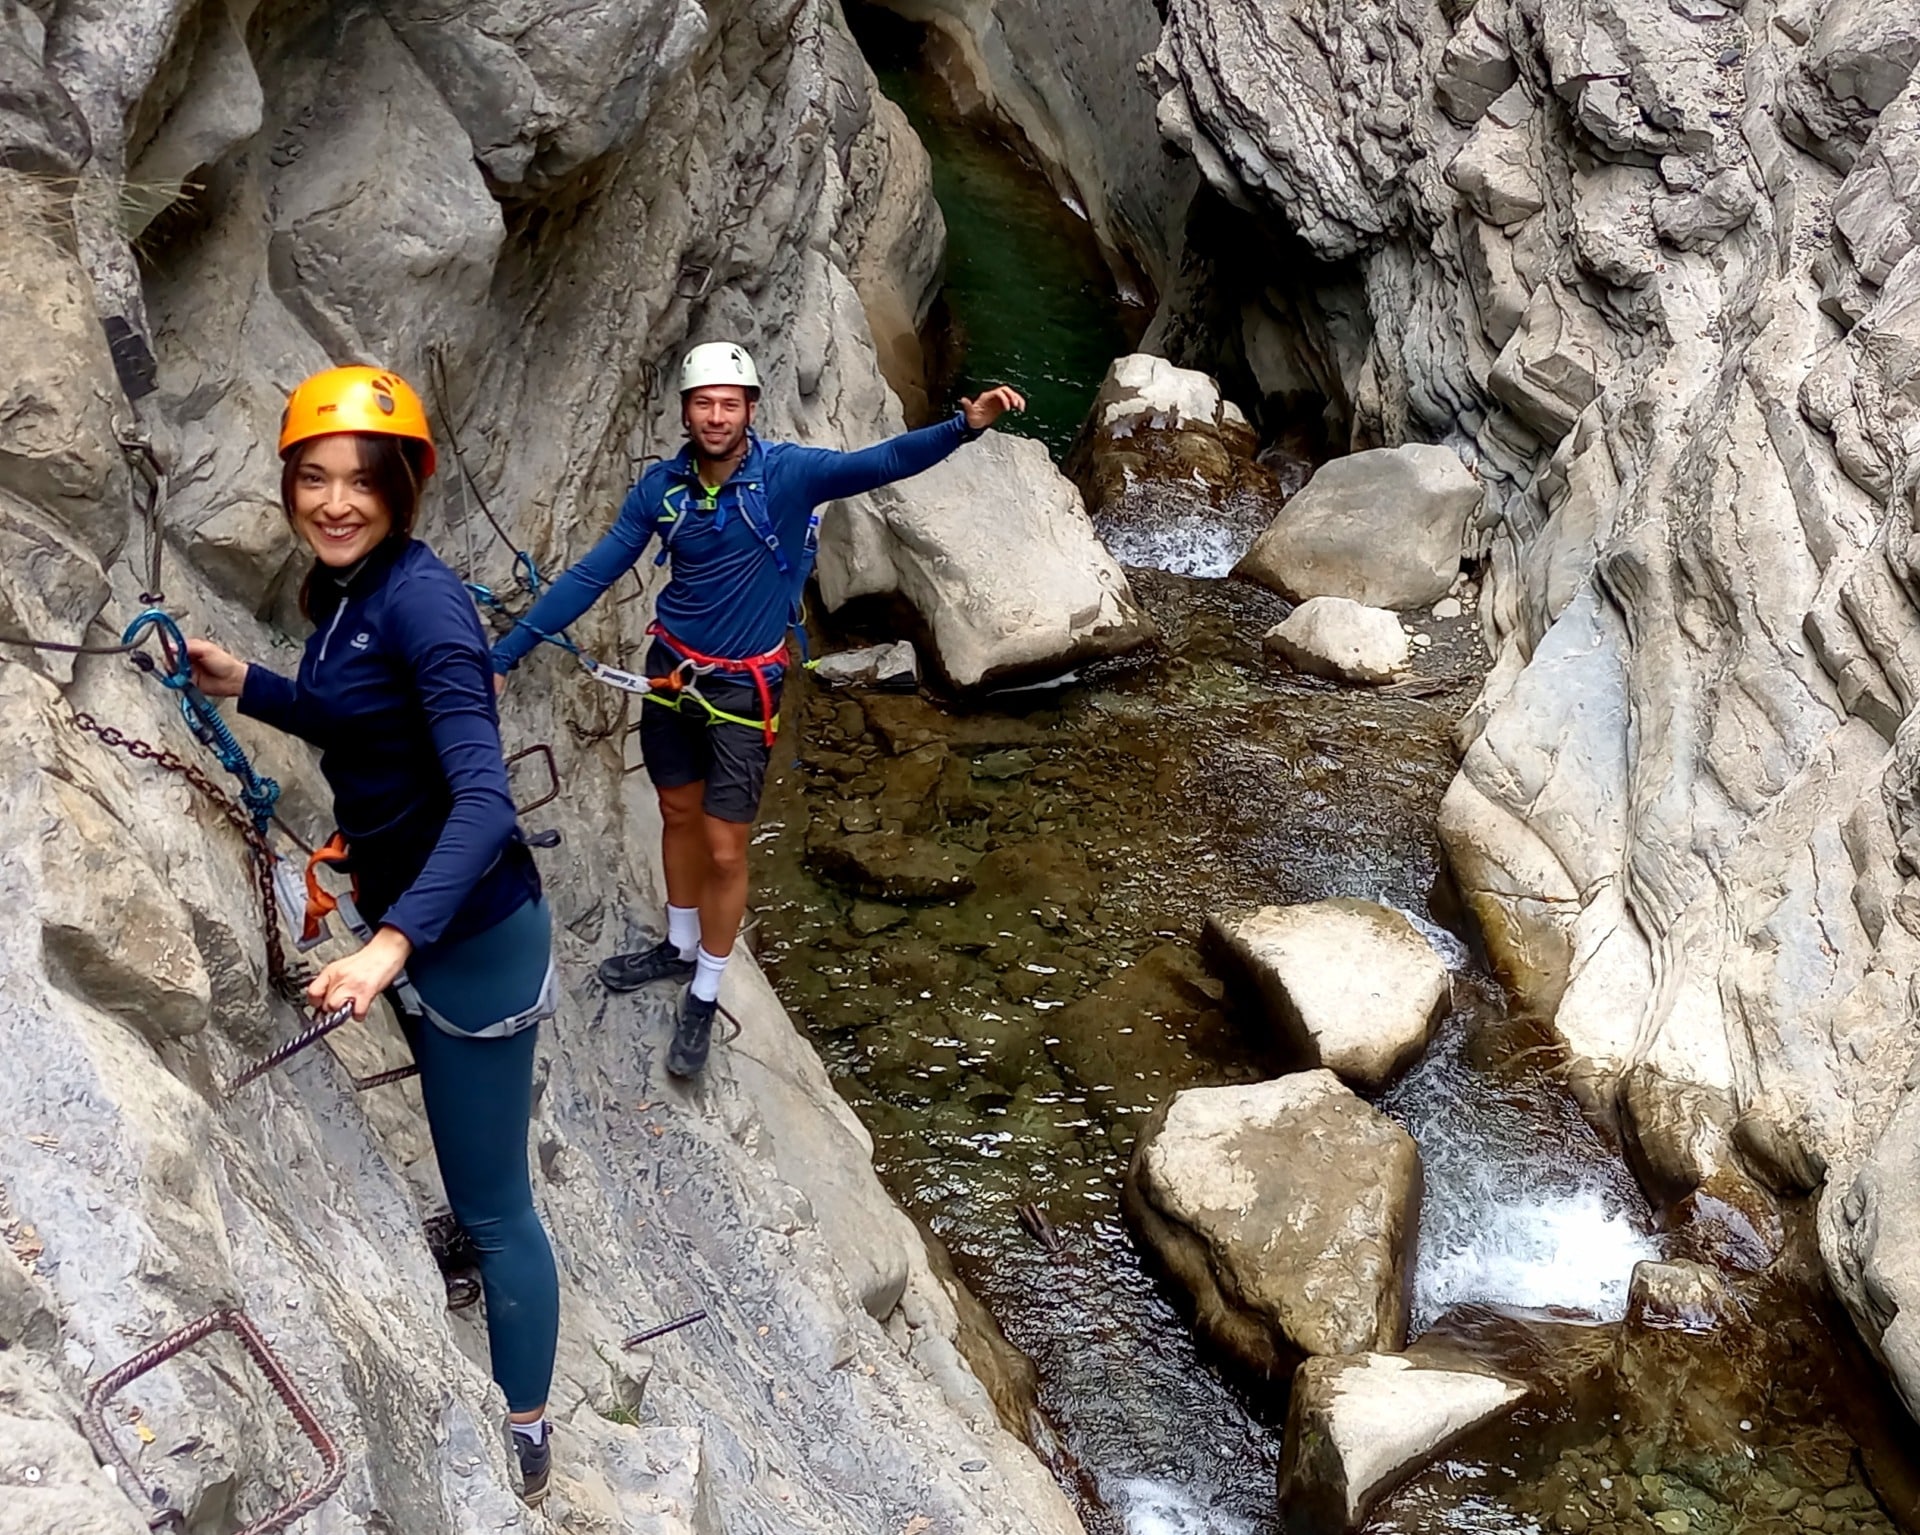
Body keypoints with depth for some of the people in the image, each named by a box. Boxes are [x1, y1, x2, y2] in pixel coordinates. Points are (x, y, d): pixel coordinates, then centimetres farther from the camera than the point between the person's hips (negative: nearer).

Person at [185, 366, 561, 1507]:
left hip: (469, 931, -9)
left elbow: (484, 797, -32)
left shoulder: (420, 598, -24)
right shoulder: (340, 588, 3)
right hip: (405, 914, 9)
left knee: (493, 1204, 5)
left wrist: (395, 941, -43)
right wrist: (245, 685, 6)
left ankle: (524, 1436, 23)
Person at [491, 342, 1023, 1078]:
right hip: (670, 674, 4)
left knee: (725, 849, 1)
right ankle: (680, 947, 44)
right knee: (678, 815, 21)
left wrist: (964, 426, -50)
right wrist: (504, 654, -6)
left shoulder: (788, 472, -18)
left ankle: (704, 998, 20)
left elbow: (879, 463, -32)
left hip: (743, 689, -3)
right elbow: (590, 576, -5)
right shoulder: (662, 486, -8)